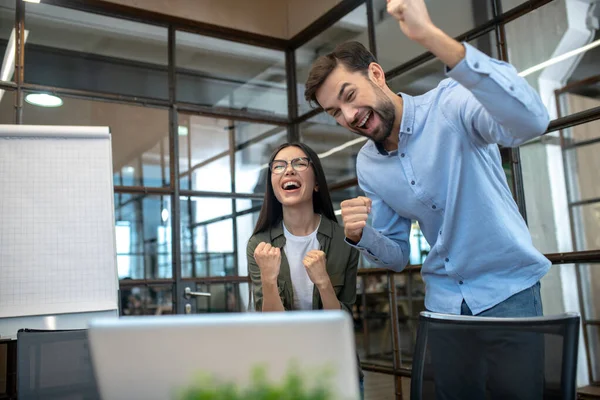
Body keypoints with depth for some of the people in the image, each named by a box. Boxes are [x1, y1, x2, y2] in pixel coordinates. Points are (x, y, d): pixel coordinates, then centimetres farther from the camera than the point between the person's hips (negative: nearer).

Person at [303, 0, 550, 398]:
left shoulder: (450, 105, -16)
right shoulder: (367, 166, 1)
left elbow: (531, 120, -39)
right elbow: (397, 256, 7)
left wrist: (432, 36, -46)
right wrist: (361, 236, -16)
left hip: (507, 289, -4)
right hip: (444, 299, 5)